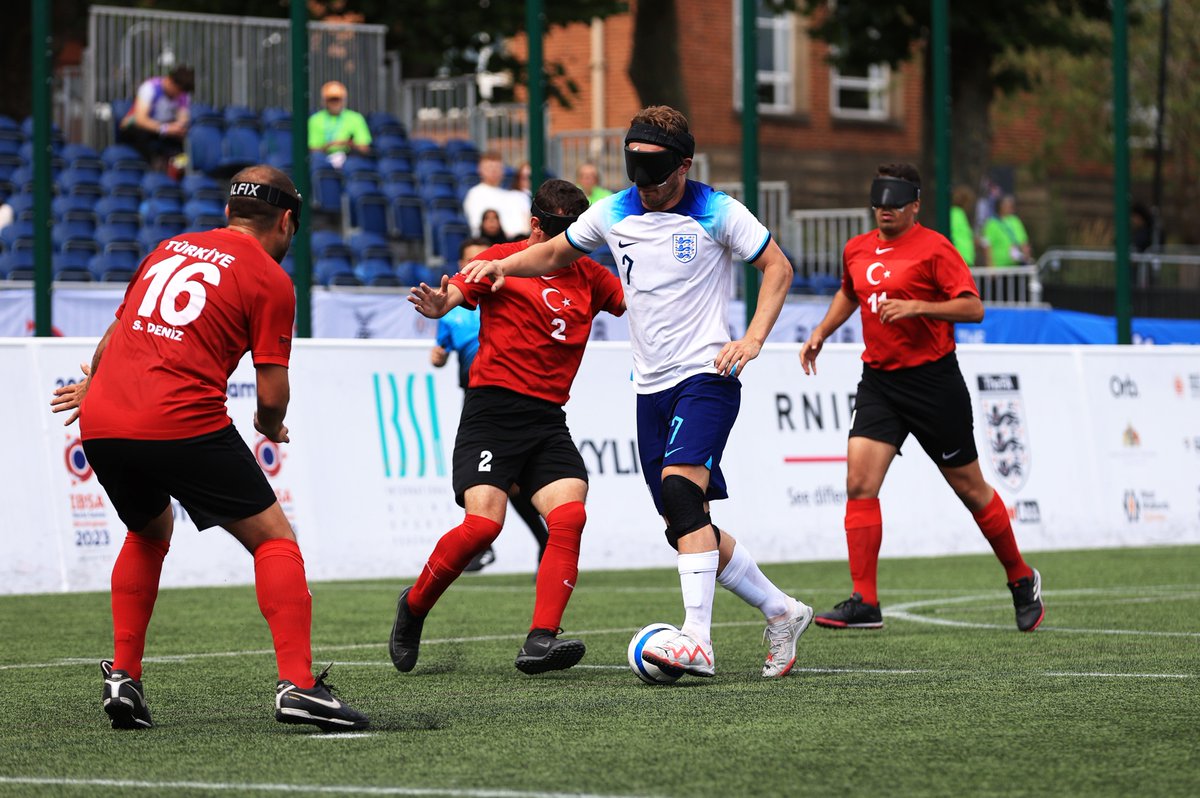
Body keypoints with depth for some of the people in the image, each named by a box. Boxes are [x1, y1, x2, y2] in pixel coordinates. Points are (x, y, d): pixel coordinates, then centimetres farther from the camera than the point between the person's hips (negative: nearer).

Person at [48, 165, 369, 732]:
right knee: (274, 539, 4)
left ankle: (123, 676, 22)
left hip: (101, 424, 6)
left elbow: (116, 332, 33)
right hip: (182, 424, -6)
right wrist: (273, 428, 21)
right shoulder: (270, 280, 3)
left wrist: (90, 386, 52)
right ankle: (296, 685, -10)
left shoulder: (170, 248, 21)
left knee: (148, 534, 31)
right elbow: (272, 396, -2)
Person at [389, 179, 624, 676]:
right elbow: (457, 291, -11)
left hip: (548, 420, 5)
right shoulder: (504, 260, 1)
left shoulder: (588, 276, 16)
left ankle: (540, 641, -21)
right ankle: (414, 606, 8)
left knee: (569, 516, -18)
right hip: (493, 409, -5)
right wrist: (438, 304, -35)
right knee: (483, 523, -18)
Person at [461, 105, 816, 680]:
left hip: (706, 377, -6)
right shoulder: (613, 214, 8)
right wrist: (503, 265, 6)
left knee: (680, 490, -26)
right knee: (688, 529, 4)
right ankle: (780, 612, 22)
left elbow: (778, 268, 0)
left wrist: (753, 339, -12)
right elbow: (556, 253, 24)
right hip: (652, 388, 6)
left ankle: (696, 639, -31)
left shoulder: (717, 213, -6)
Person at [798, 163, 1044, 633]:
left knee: (969, 488, 6)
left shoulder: (933, 248, -10)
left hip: (933, 380, -5)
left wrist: (916, 307, -27)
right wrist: (822, 332, 17)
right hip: (878, 380, 5)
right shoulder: (857, 250, 10)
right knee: (859, 484, -12)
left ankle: (1022, 581, 27)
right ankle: (864, 603, -11)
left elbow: (973, 308, -16)